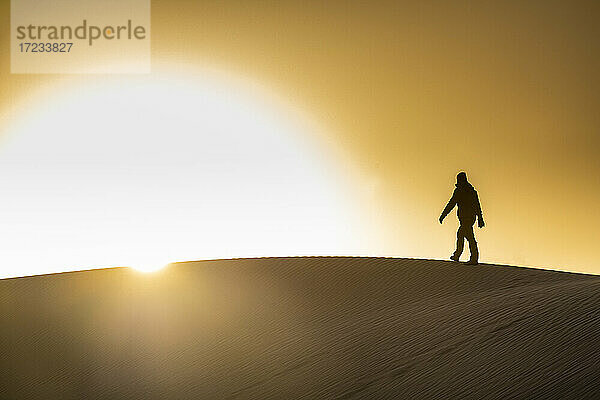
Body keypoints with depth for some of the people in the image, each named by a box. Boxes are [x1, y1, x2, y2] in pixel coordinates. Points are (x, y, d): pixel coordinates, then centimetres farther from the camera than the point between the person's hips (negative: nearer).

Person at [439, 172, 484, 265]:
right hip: (472, 217, 8)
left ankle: (474, 259, -10)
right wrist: (480, 219, 16)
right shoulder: (472, 190, 13)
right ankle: (456, 255, 27)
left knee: (470, 238, -9)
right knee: (460, 234, 20)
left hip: (465, 218, -8)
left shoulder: (459, 191, -7)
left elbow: (451, 204, -8)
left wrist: (443, 215, -2)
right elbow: (477, 206, 14)